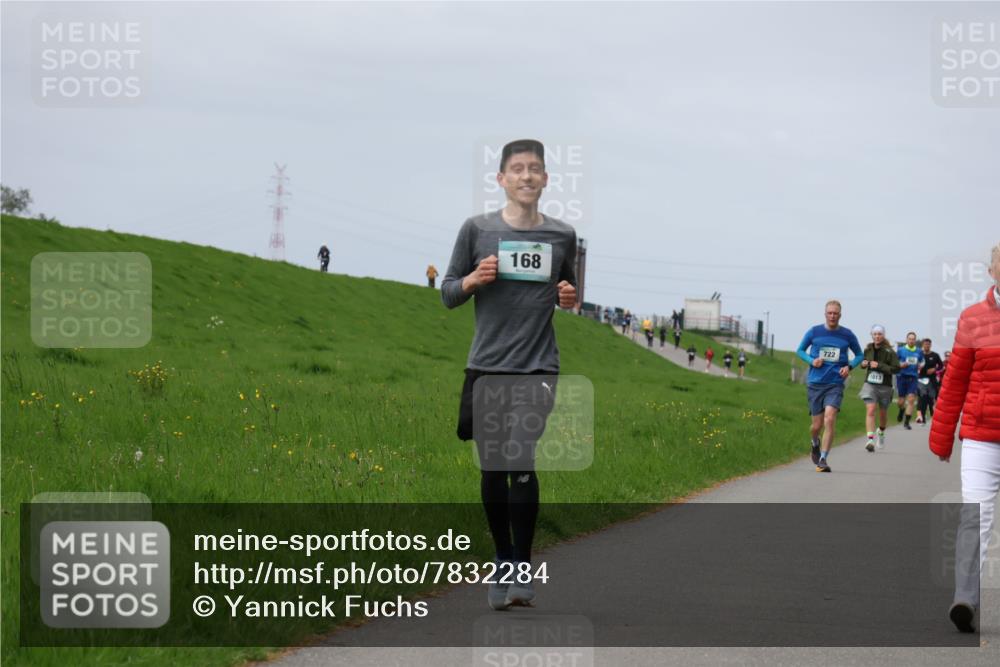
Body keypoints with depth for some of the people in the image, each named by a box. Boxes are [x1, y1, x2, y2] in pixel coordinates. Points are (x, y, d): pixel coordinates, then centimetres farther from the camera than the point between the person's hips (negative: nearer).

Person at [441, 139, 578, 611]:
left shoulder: (562, 235, 8)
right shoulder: (477, 229, 3)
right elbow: (447, 294, 9)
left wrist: (570, 299, 0)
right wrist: (472, 280, -11)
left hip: (537, 368, -1)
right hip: (487, 366, 1)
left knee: (524, 467, -12)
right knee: (492, 471, 6)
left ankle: (522, 567, -6)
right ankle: (503, 562, 21)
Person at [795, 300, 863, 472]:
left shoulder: (847, 335, 2)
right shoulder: (814, 332, 1)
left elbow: (860, 355, 15)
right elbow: (800, 350, 13)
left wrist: (849, 366, -5)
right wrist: (811, 360, -7)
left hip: (835, 384, -1)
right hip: (815, 384, 1)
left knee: (829, 419, -19)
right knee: (817, 424, 5)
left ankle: (823, 460, -17)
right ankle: (815, 444, 41)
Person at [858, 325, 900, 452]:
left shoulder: (889, 351, -9)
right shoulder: (868, 349, 3)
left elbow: (896, 369, -15)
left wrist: (879, 365, -22)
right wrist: (863, 364, -2)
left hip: (885, 385, -1)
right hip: (870, 384, 1)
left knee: (882, 413, 14)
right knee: (870, 411, -17)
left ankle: (881, 432, 45)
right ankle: (870, 439, -25)